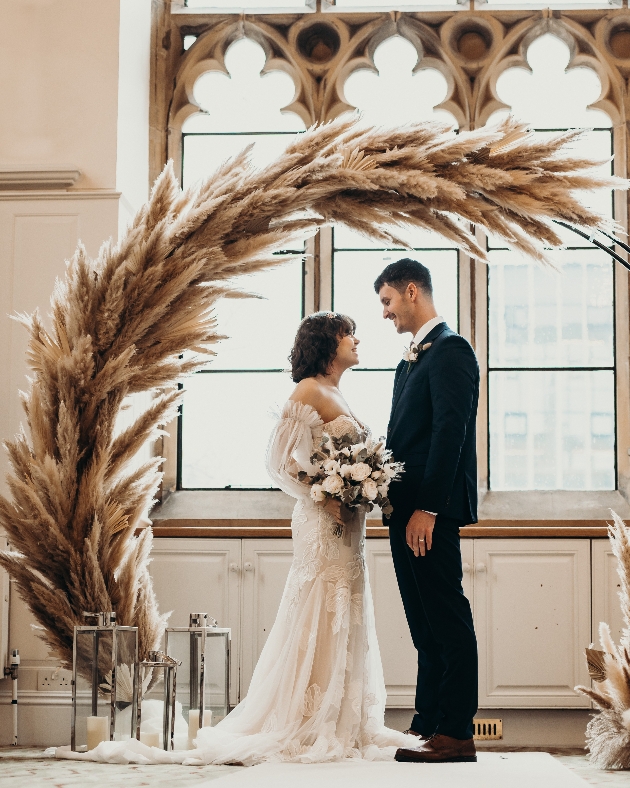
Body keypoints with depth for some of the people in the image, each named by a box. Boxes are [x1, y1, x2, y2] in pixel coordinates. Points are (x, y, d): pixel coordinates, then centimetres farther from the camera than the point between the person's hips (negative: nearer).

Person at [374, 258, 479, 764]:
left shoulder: (449, 349, -9)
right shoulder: (411, 360, 22)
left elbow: (450, 431, -18)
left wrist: (428, 508, -22)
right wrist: (385, 491, 9)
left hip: (431, 511, -10)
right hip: (408, 509, 10)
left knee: (447, 622, -7)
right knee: (425, 623, 12)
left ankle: (456, 734, -4)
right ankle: (429, 724, 17)